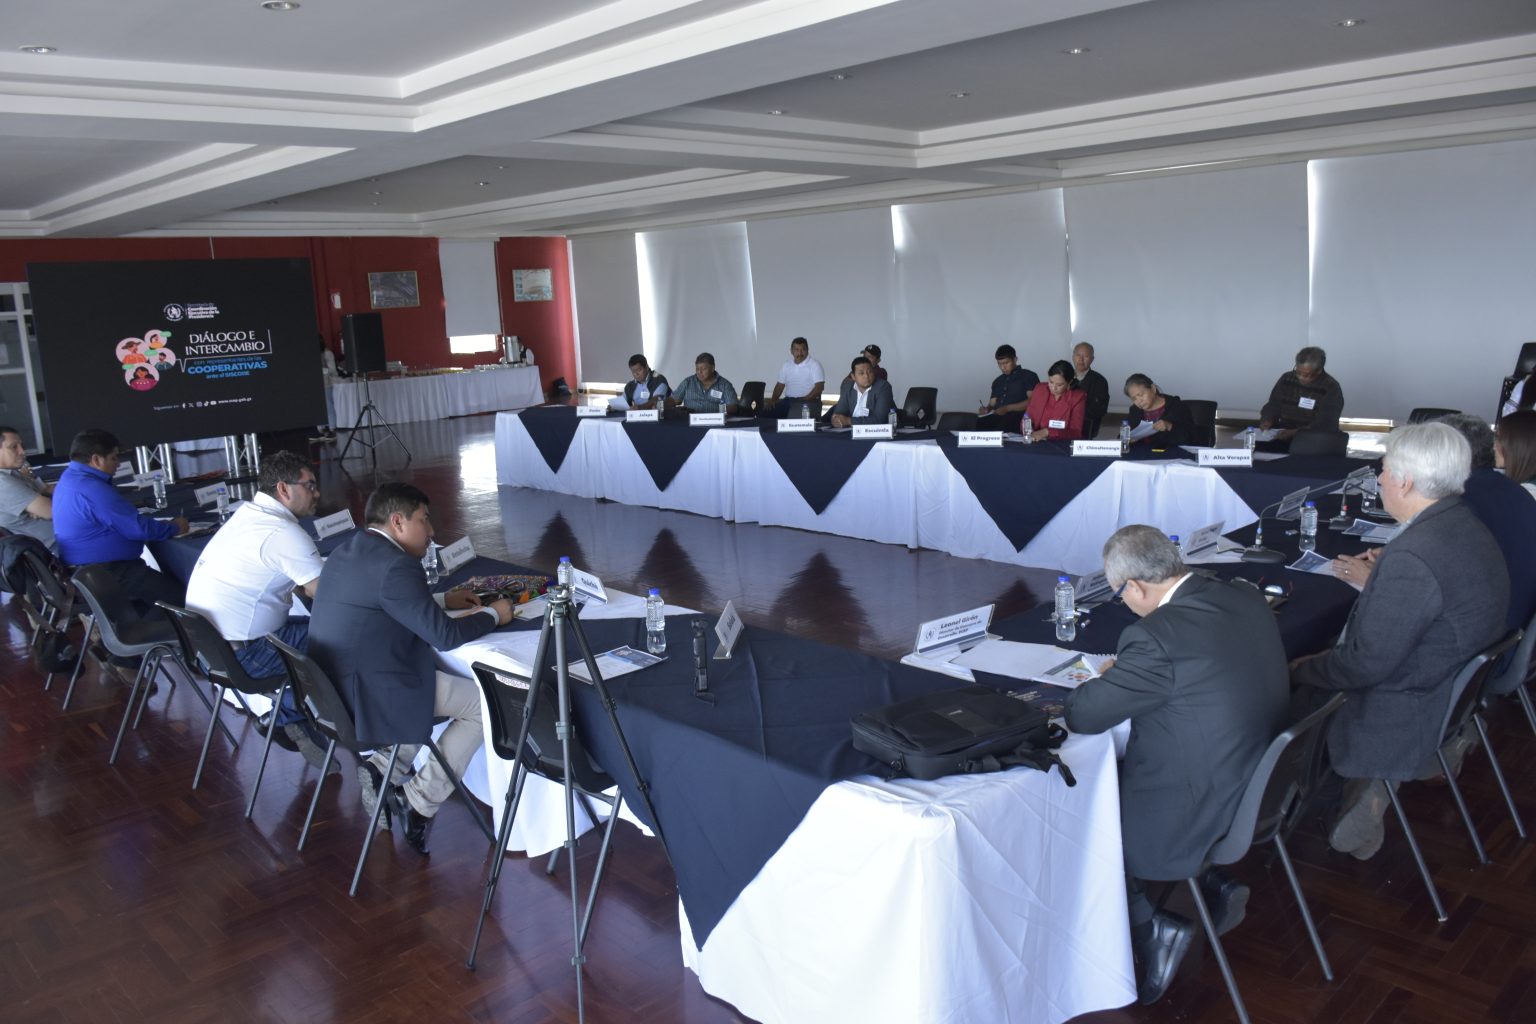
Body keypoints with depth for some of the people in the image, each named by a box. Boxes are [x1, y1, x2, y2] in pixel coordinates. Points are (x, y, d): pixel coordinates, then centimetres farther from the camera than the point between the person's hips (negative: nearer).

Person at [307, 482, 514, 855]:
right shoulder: (395, 565, -19)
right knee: (483, 703, 4)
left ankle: (384, 768, 13)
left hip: (331, 685, 10)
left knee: (437, 675, 28)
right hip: (368, 697, -9)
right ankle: (420, 800, 2)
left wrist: (444, 599, 23)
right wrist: (492, 614, -1)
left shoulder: (346, 551, 10)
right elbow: (444, 635, -18)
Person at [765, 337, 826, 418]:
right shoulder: (786, 365, 15)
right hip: (788, 400, 5)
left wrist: (804, 400, -21)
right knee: (767, 412, -17)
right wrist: (773, 400, 2)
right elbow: (780, 385, 19)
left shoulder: (814, 365, -2)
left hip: (809, 402, -5)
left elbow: (819, 387, -10)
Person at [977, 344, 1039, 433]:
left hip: (1017, 418, -5)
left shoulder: (1028, 376, 10)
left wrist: (1008, 408, -13)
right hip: (996, 418, 5)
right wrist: (987, 409, 1)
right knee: (977, 422, -30)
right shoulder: (997, 381, 28)